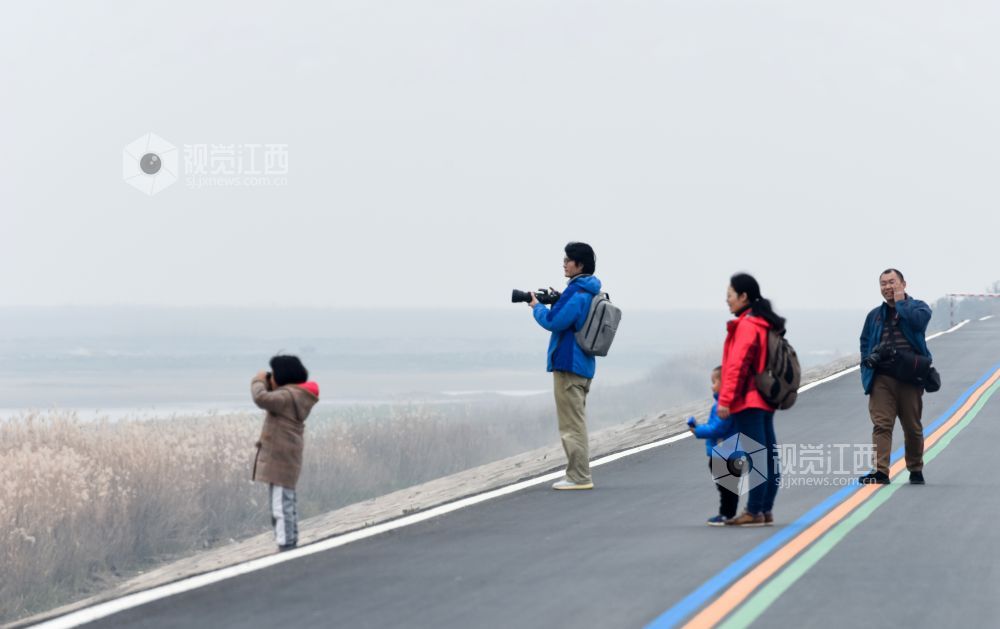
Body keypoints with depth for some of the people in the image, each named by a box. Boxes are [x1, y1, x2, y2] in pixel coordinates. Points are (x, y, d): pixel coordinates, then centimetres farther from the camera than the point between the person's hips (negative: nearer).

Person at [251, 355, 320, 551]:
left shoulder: (288, 395, -16)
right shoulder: (294, 395, 16)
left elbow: (261, 398, -29)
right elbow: (272, 400, 26)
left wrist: (258, 381, -10)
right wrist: (266, 384, 12)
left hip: (280, 458, -11)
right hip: (280, 458, 11)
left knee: (281, 505, -12)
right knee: (285, 504, 17)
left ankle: (286, 547, -15)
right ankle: (290, 545, 24)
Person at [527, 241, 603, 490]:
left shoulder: (577, 294, -17)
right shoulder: (590, 292, 14)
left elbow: (554, 322, -22)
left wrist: (537, 306, -5)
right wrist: (555, 302, 9)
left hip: (568, 365, -10)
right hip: (583, 365, 10)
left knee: (572, 424, -7)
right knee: (576, 422, 16)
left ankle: (579, 477, -6)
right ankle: (579, 475, 20)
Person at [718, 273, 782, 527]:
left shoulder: (746, 325, -13)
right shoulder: (765, 324, 15)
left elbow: (737, 365, -19)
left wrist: (725, 400, -19)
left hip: (748, 401, -10)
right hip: (765, 400, 10)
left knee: (755, 457, -9)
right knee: (768, 456, 9)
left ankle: (754, 512, -8)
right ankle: (766, 511, 14)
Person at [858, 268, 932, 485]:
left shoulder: (918, 307, 4)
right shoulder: (875, 315, 15)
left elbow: (917, 321, -20)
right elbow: (865, 343, 19)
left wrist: (900, 302, -8)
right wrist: (867, 368, 6)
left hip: (910, 378, -2)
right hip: (881, 378, 2)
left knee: (912, 427, 8)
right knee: (881, 425, -10)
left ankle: (915, 470, 22)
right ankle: (880, 471, -16)